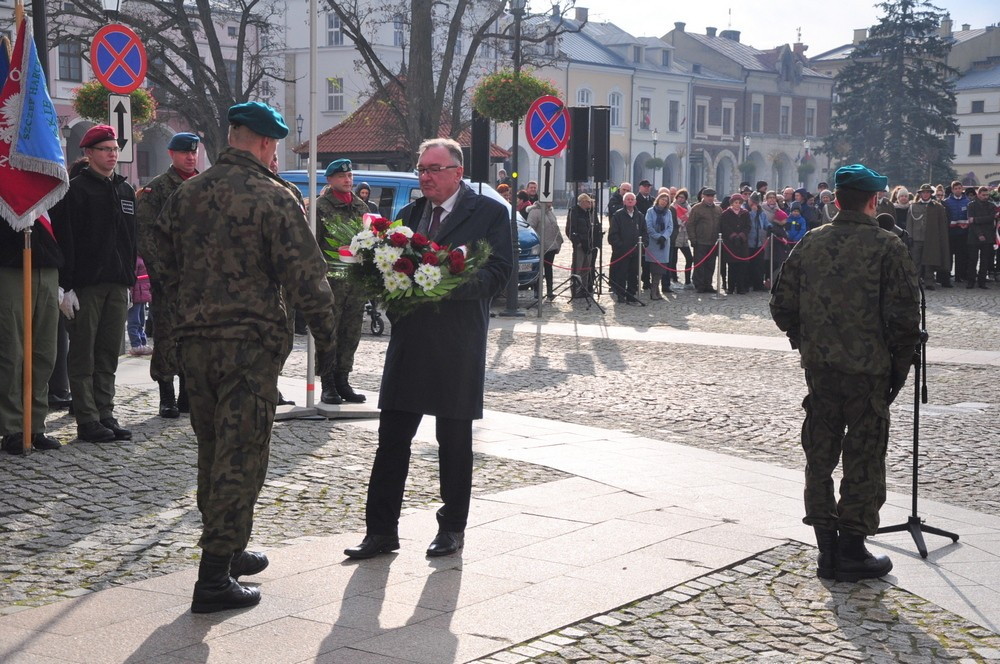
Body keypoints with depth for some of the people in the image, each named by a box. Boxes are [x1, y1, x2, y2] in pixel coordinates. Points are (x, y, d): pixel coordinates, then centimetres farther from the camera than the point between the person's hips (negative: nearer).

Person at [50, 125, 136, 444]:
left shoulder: (125, 190, 16)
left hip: (117, 285, 6)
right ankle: (88, 421, 1)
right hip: (86, 286, -6)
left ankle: (105, 416, 13)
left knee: (109, 355, 8)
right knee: (83, 357, -1)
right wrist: (67, 286, -16)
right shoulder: (76, 190, -5)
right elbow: (65, 240, -10)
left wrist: (129, 280, 16)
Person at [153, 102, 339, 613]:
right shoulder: (272, 197, -10)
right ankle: (215, 577, -4)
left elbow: (166, 264, 16)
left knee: (213, 451, 19)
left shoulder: (186, 194, 10)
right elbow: (305, 273, -12)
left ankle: (228, 551, 32)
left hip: (192, 341, 7)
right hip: (250, 341, -7)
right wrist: (324, 330, 1)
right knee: (240, 456, -3)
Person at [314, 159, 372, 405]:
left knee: (351, 333, 9)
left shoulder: (361, 207, 17)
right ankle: (328, 385, 3)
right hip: (331, 280, -6)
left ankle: (342, 380, 17)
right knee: (329, 333, -3)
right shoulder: (321, 206, -2)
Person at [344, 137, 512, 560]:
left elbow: (498, 273, -9)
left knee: (454, 441, 7)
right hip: (408, 340, 4)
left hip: (458, 345, -4)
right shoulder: (409, 214, 14)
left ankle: (452, 528, 20)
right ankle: (381, 530, 9)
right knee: (391, 438, 3)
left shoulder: (489, 213, -1)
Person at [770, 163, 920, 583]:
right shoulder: (887, 247, -10)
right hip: (869, 370, -4)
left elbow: (782, 306, 6)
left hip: (819, 369, 4)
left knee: (819, 456, 12)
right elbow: (903, 316, -13)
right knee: (863, 460, 6)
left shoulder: (810, 244, 3)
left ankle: (827, 549, 18)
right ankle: (853, 552, 10)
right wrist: (900, 366, -1)